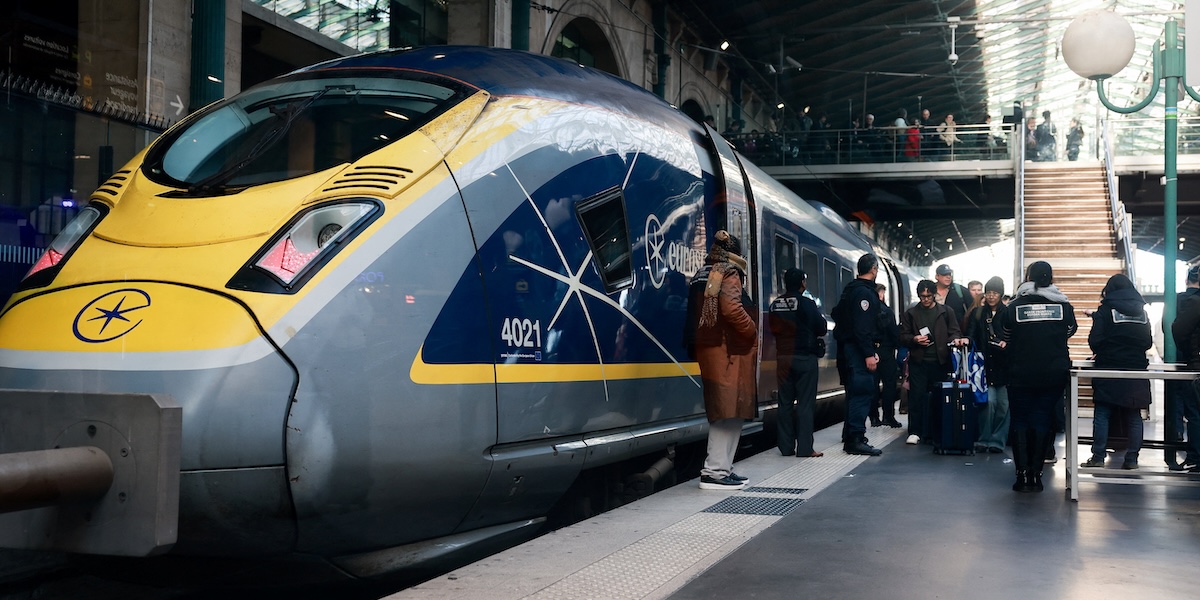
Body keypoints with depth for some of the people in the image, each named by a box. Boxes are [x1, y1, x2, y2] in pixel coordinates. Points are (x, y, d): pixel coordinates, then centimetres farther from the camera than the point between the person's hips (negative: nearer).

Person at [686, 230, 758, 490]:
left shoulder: (704, 274, 19)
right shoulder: (729, 272, -7)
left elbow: (695, 314, 19)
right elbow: (731, 309, -21)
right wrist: (753, 331, -8)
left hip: (709, 347, 9)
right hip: (728, 349, -9)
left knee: (725, 411, 13)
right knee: (728, 411, -8)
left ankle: (721, 468, 14)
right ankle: (715, 471, -10)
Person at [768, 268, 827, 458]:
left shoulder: (776, 305, 4)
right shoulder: (806, 303, -10)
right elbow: (821, 329, -6)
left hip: (783, 356, 5)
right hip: (804, 357, -5)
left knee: (785, 402, 8)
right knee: (805, 403, -2)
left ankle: (786, 447, 9)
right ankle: (804, 447, -4)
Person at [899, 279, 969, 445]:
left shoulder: (946, 312, 12)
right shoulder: (910, 314, 11)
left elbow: (955, 331, 10)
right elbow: (902, 336, 10)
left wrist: (955, 339, -12)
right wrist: (914, 339, -9)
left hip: (940, 361, 0)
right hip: (918, 362, 0)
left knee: (938, 397, 1)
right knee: (916, 395, -6)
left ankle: (935, 433, 9)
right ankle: (915, 432, -1)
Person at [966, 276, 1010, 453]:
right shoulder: (977, 314, 10)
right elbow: (972, 335, 3)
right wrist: (967, 340, -18)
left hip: (1003, 366, -1)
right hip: (985, 365, 1)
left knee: (1003, 404, 0)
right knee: (988, 401, -10)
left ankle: (997, 440, 10)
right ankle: (984, 439, 2)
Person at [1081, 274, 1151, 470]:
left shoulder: (1106, 310, -6)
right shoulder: (1142, 311, 9)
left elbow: (1095, 341, -11)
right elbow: (1148, 342, 14)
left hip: (1109, 370, -4)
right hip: (1136, 370, 4)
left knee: (1102, 415, 1)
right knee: (1133, 417, 8)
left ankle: (1098, 457, 0)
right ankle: (1132, 459, 7)